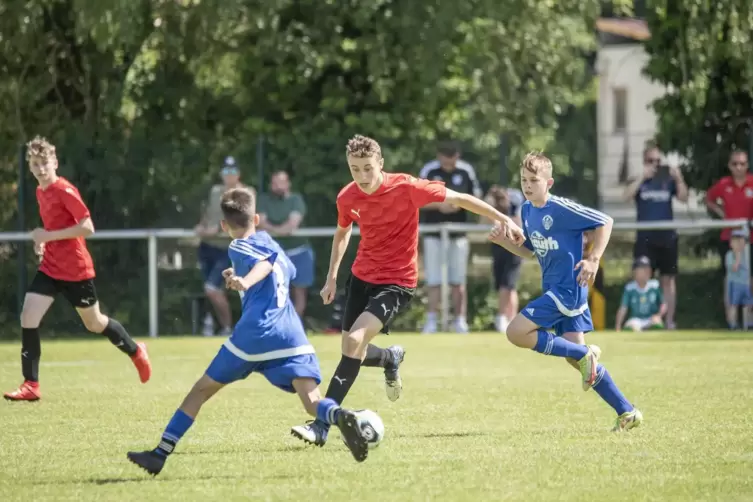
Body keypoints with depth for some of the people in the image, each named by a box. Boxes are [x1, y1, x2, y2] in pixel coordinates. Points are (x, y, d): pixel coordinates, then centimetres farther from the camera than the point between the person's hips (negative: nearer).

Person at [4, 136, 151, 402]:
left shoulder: (64, 191, -18)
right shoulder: (40, 192, 7)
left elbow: (87, 227, -24)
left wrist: (49, 236, -23)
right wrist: (43, 240, 6)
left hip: (76, 270, -7)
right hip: (49, 268, 7)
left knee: (94, 323, 11)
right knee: (27, 318, -9)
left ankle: (136, 352, 38)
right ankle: (31, 385, -7)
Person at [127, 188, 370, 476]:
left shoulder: (239, 248, 6)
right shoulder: (268, 241, 26)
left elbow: (266, 262, -17)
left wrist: (246, 281, -36)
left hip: (253, 334, -4)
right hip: (291, 336, 4)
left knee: (202, 389, 10)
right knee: (312, 402, -8)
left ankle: (160, 454, 13)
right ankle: (339, 417, -44)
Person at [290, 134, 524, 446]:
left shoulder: (406, 188, -20)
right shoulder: (347, 198, -6)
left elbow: (458, 199, -11)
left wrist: (502, 219, -14)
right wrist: (332, 276, 13)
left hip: (397, 282, -6)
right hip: (362, 276, 6)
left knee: (355, 341, -23)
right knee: (353, 352, 9)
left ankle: (321, 426, -23)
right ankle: (392, 358, 47)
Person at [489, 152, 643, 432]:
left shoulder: (561, 209, -15)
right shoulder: (527, 210, 10)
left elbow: (605, 222, -11)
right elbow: (529, 251, 23)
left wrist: (593, 260, -17)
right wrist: (503, 241, 6)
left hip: (568, 289, -9)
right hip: (554, 290, 9)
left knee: (516, 332, -15)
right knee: (575, 358, 5)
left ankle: (584, 355, -9)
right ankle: (627, 413, 8)